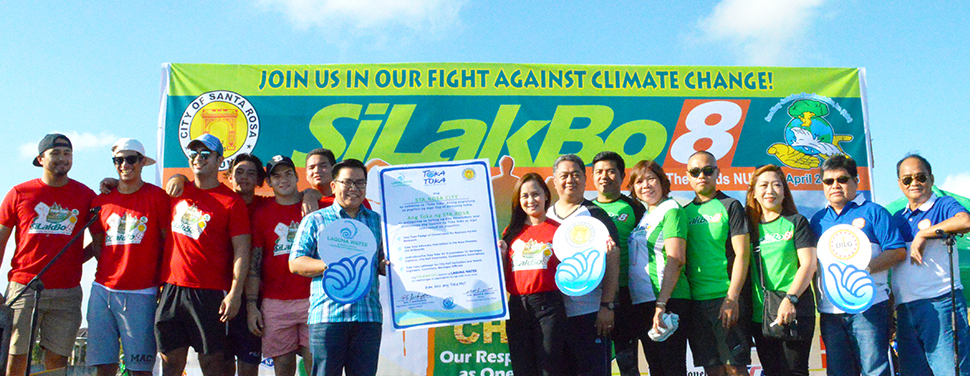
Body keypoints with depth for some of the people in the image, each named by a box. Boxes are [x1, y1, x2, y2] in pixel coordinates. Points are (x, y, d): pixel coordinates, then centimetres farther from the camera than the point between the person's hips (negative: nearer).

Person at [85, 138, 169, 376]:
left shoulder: (157, 197, 0)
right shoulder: (102, 200, 12)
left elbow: (168, 241, 1)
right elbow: (97, 243, 21)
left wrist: (163, 282, -2)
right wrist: (108, 271, 8)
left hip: (140, 293, -4)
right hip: (103, 290, 4)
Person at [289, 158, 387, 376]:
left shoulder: (377, 221, 19)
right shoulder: (315, 220, 10)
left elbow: (383, 263, 24)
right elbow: (295, 263, 4)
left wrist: (387, 265, -1)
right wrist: (330, 265, -12)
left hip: (368, 316, 3)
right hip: (327, 314, -2)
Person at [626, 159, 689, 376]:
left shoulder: (671, 211, -7)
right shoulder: (644, 216, 18)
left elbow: (676, 260, -17)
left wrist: (661, 304, -23)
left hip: (667, 301, -8)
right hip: (642, 302, 8)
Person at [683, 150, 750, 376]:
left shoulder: (730, 206, 1)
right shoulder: (685, 212, 14)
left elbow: (742, 254, -7)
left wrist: (732, 298, -15)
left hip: (725, 298, -4)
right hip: (694, 301, 4)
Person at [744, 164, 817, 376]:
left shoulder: (796, 222, 2)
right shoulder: (750, 226, 12)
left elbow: (809, 263, -7)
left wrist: (790, 299, -18)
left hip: (794, 311, -4)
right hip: (759, 315, 4)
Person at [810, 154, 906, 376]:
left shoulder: (872, 212, 4)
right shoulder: (818, 220, 17)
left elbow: (898, 251, -4)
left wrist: (865, 267, -18)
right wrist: (818, 300, 9)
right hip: (829, 311, 5)